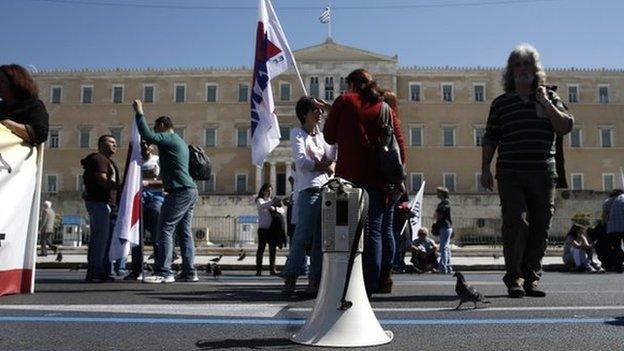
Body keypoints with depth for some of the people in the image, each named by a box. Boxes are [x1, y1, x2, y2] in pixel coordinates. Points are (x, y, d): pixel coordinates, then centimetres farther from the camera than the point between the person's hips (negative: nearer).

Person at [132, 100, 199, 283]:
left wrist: (139, 113, -9)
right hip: (190, 191, 10)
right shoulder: (180, 142, 26)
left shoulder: (169, 138, -4)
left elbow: (147, 135, -21)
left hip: (180, 191, -10)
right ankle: (189, 272, 10)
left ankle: (163, 272, -10)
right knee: (184, 231, 9)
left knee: (165, 229, -9)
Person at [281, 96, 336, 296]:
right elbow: (301, 161, -7)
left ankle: (315, 280, 5)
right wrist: (325, 166, 0)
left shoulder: (321, 135, 24)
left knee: (321, 238, 2)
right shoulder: (297, 133, 6)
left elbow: (331, 159, 13)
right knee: (303, 235, -13)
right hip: (309, 189, -6)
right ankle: (290, 278, -9)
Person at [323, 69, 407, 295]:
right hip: (384, 178, 4)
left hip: (355, 176, -4)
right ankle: (384, 281, 20)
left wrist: (331, 113, 23)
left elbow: (329, 137, 7)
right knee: (384, 230, 12)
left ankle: (369, 284, -7)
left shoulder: (344, 101, 5)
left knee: (369, 230, -5)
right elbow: (400, 144, 8)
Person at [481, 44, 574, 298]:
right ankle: (514, 279, -3)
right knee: (516, 223, -12)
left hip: (543, 175, 2)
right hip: (510, 175, -2)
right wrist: (485, 169, 1)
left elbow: (566, 127, 4)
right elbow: (490, 139, 9)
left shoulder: (549, 98, 15)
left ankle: (531, 278, 15)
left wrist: (546, 103, -4)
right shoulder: (501, 103, 11)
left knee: (540, 229, 4)